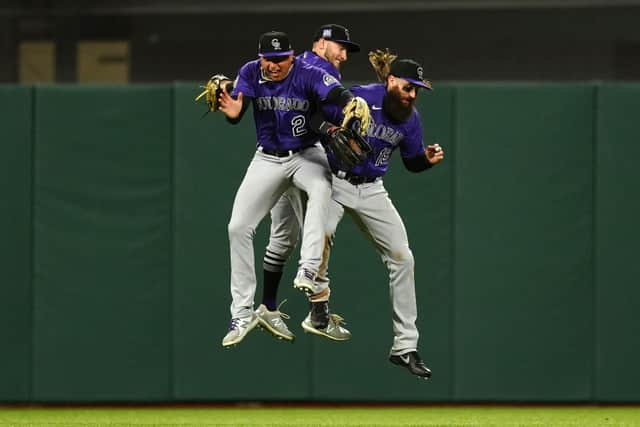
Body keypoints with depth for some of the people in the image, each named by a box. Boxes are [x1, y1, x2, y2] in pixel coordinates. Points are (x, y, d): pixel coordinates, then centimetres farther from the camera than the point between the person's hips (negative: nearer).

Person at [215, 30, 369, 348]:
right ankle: (242, 314, 9)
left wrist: (354, 103, -61)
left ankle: (308, 271, -43)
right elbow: (235, 111, -19)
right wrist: (232, 112, -44)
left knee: (322, 188, -37)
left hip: (306, 154, -3)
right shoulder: (250, 74, -10)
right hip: (267, 159, 3)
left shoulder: (308, 75, -20)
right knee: (238, 228, -1)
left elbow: (336, 94, -37)